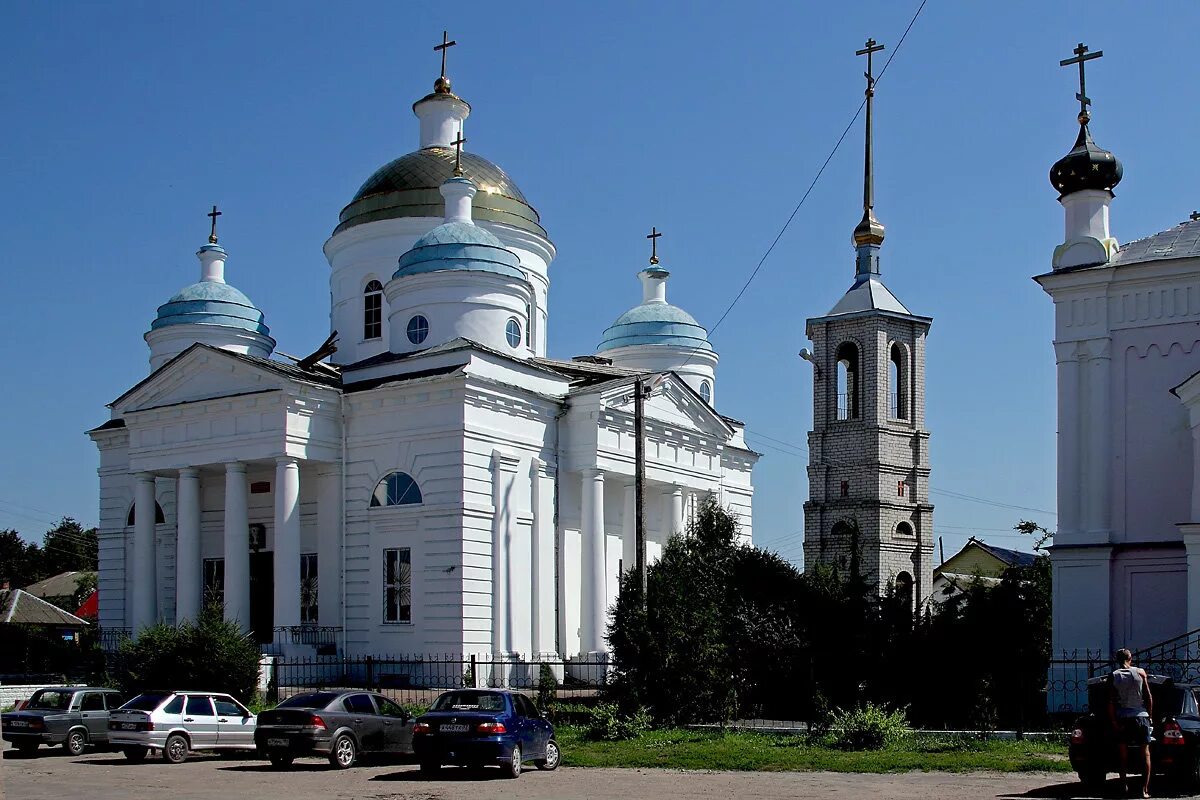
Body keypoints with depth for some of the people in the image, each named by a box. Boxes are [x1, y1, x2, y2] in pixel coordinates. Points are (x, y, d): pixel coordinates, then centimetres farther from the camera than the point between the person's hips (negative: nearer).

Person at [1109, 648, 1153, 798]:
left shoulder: (1113, 676, -1)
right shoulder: (1140, 672, 1)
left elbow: (1111, 702, -6)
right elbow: (1149, 697, 2)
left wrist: (1114, 721, -2)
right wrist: (1150, 716, 10)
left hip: (1122, 718, 0)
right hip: (1141, 715, 0)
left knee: (1123, 754, 9)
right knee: (1145, 753, 6)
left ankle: (1125, 786, 5)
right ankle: (1145, 788, -2)